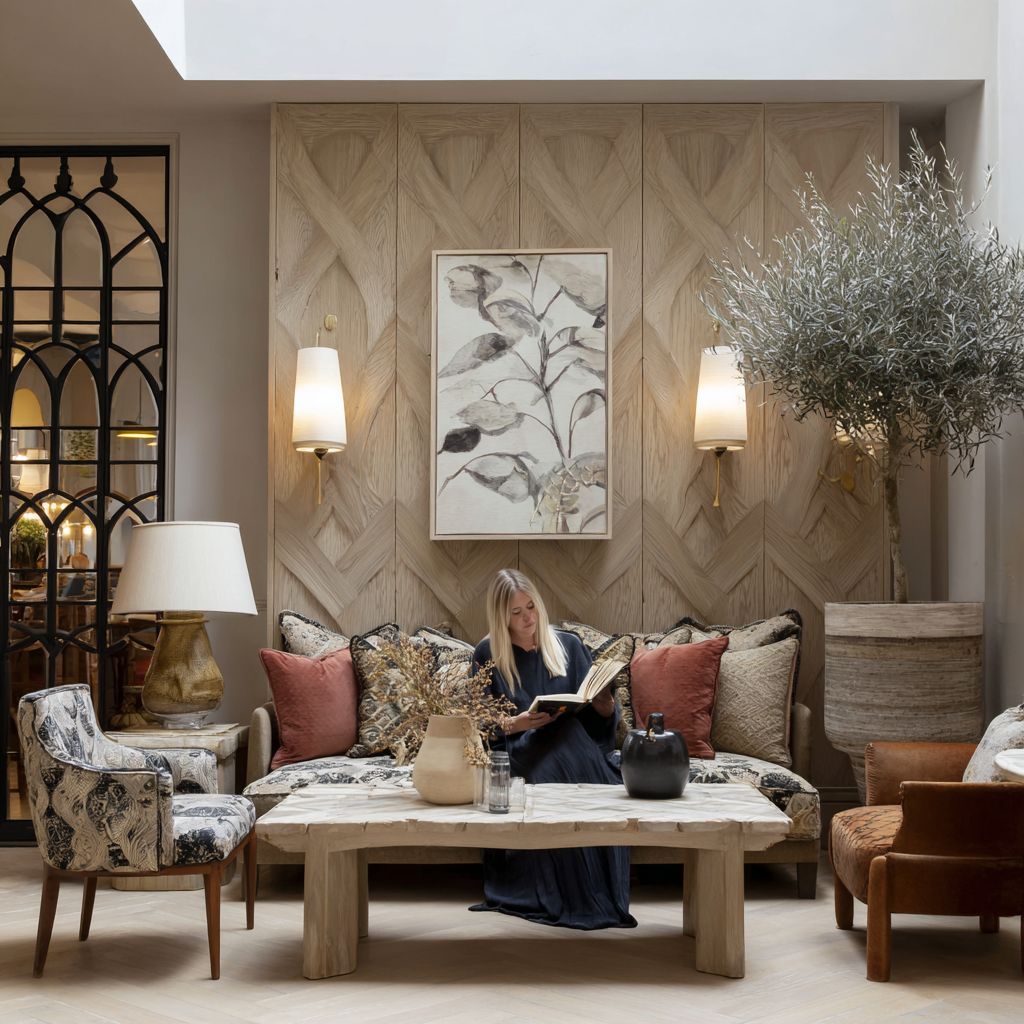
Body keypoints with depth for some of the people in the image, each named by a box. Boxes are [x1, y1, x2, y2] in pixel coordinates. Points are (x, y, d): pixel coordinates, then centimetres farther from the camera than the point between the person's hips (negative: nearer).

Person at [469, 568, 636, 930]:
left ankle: (600, 894, -23)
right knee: (552, 768, -36)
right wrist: (516, 723, -15)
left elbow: (601, 721, 11)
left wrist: (605, 703, -13)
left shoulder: (568, 646, 13)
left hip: (572, 746, 2)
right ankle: (569, 899, -25)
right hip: (516, 749, -2)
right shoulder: (487, 655, 7)